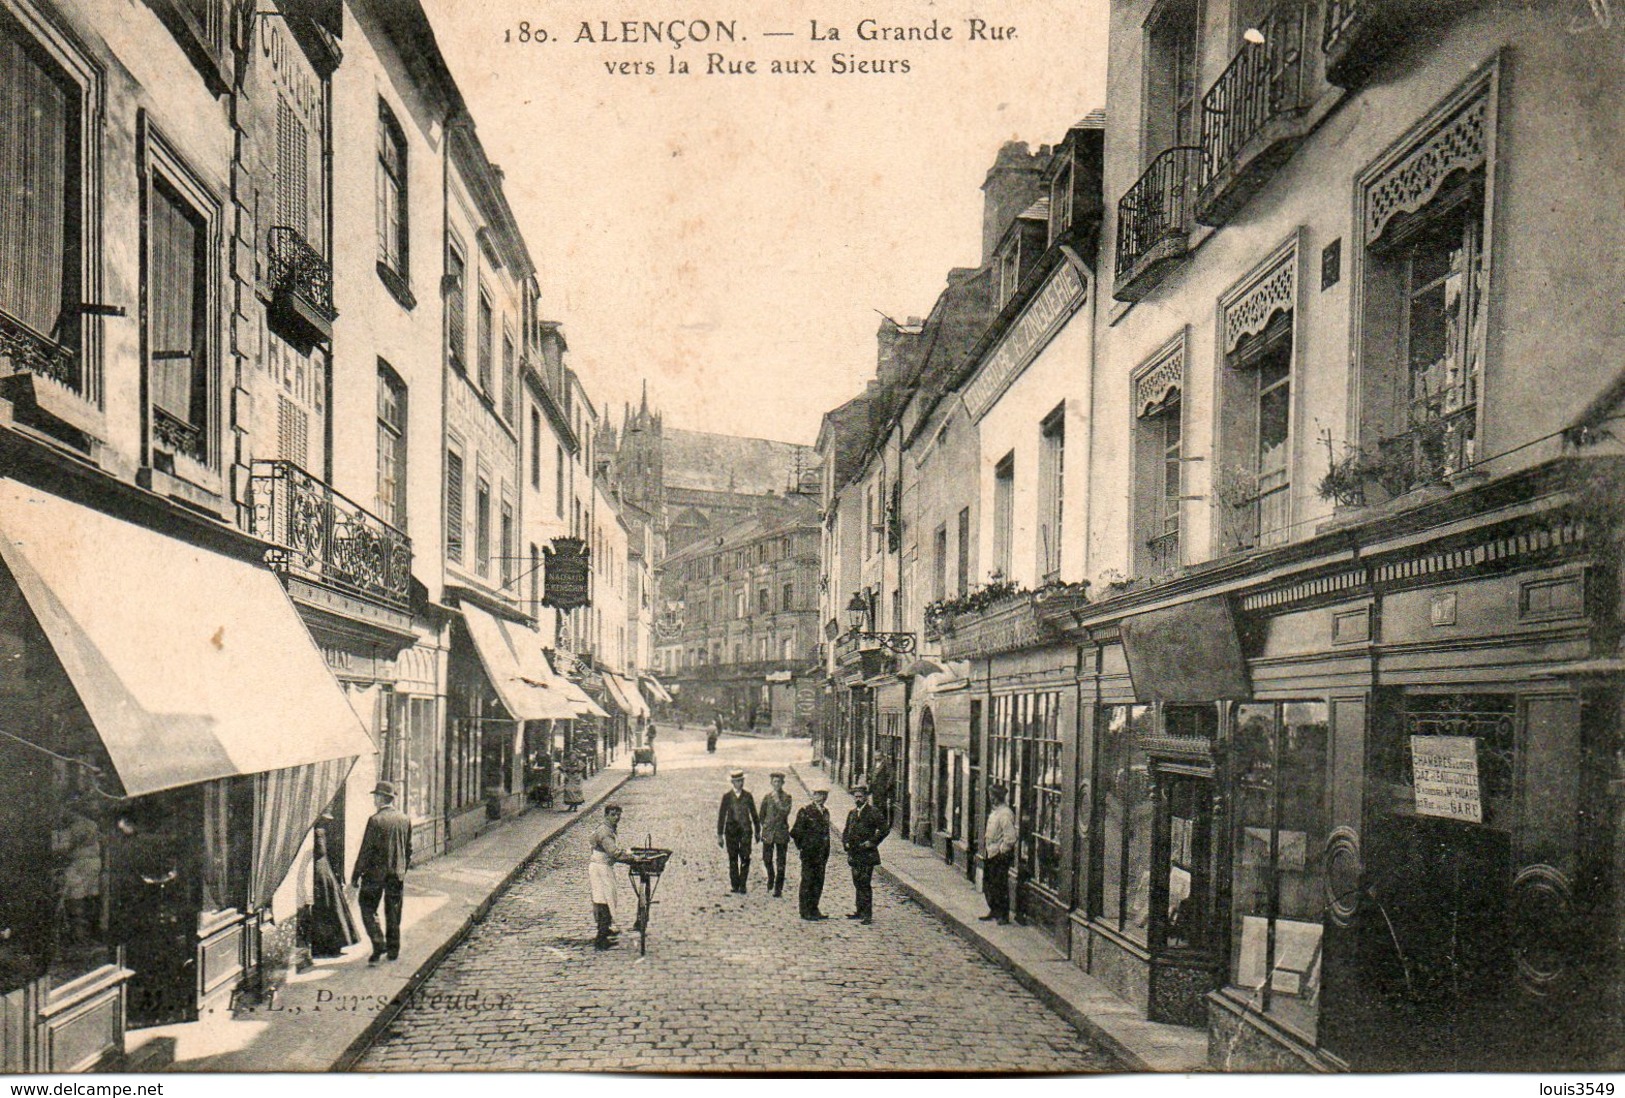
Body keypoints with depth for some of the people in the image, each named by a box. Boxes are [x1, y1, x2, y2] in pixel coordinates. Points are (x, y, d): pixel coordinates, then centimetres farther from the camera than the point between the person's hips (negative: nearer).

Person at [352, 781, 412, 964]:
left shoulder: (376, 820, -14)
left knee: (368, 908, 7)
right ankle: (393, 951, 17)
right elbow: (409, 848, 10)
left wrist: (356, 875, -7)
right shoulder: (404, 819, 3)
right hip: (397, 873, 5)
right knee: (393, 913, 12)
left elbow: (366, 850, -13)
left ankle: (379, 944, -6)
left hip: (376, 872, -5)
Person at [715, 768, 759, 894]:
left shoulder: (747, 795, 5)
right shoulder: (727, 796, 1)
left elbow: (754, 813, 12)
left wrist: (757, 831, 14)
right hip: (731, 830, 0)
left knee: (745, 858, -8)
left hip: (746, 830, 0)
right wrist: (720, 835, -1)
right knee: (733, 859, 3)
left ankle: (742, 885, -2)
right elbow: (721, 815, 2)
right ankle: (735, 886, 11)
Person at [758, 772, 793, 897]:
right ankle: (771, 877, 34)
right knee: (767, 859, 5)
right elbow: (761, 814, 14)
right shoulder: (767, 797, 5)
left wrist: (777, 800, -18)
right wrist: (766, 825, 9)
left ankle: (778, 888, 5)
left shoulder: (786, 797, -1)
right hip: (768, 833, 2)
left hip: (781, 832, -2)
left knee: (780, 862, -1)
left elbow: (786, 811, -17)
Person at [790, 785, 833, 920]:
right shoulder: (805, 811, -8)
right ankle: (805, 911, 4)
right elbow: (796, 831, -8)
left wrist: (826, 852, 14)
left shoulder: (826, 812, 13)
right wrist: (800, 846, -6)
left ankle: (814, 910, 19)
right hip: (809, 853, -6)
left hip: (822, 853, 7)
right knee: (807, 881, -2)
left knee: (819, 882, 10)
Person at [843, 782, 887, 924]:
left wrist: (871, 842, -13)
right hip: (854, 854, 7)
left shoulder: (874, 812, -7)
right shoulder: (852, 813, 16)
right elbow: (846, 831, 26)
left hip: (867, 854, -7)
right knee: (858, 884, 12)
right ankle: (860, 912, 20)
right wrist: (846, 842, 8)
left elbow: (883, 829, -13)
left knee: (865, 884, -9)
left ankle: (868, 915, -6)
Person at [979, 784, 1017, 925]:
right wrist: (985, 849, 16)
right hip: (990, 854, 10)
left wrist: (1001, 851, -17)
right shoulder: (994, 811, 11)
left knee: (1000, 886, -2)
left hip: (1000, 856, -10)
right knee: (988, 884, 16)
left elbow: (1010, 837, -22)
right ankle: (994, 911, 29)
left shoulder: (1005, 814, -20)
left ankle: (1004, 915, 8)